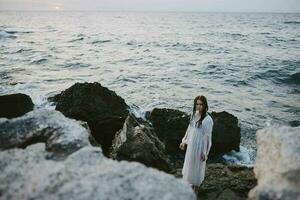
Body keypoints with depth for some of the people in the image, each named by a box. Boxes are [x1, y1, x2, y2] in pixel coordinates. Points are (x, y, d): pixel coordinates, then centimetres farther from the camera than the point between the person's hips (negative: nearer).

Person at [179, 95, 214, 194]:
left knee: (197, 167, 12)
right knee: (189, 165, 22)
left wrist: (205, 152, -14)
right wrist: (184, 141, 13)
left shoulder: (208, 120, -23)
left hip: (199, 146, -6)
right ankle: (192, 184, 45)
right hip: (191, 145, 7)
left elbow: (208, 137, -18)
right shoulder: (193, 114, -3)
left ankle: (196, 188, 34)